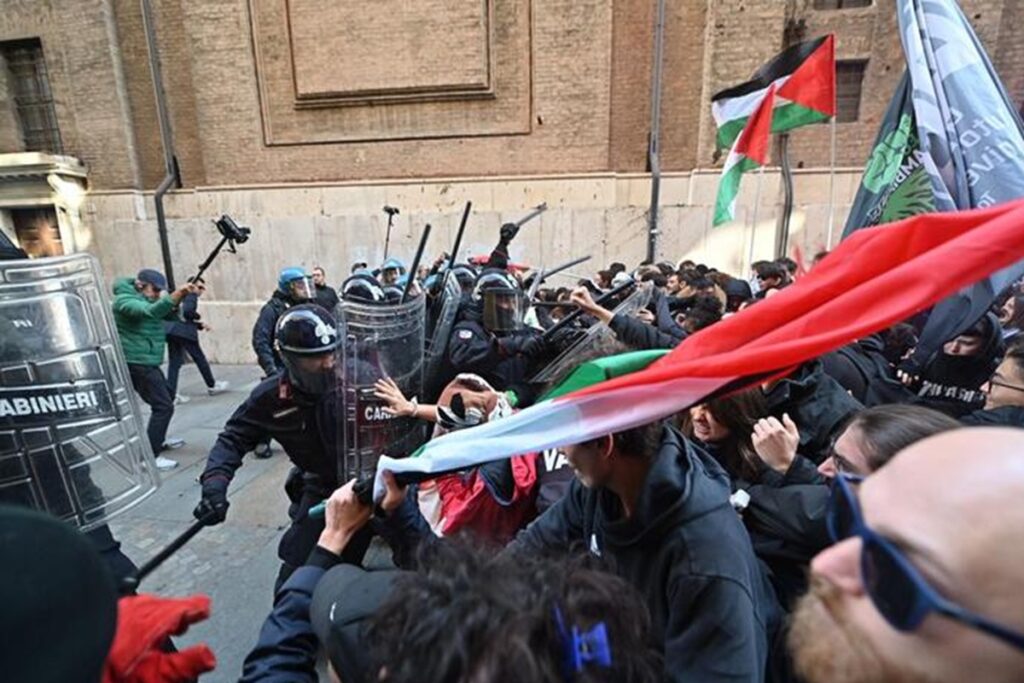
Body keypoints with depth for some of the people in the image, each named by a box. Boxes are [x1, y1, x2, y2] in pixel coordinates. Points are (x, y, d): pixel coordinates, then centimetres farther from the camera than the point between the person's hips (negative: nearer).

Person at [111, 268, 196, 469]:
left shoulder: (143, 299, 16)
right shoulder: (125, 300, -14)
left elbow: (168, 314, 7)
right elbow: (151, 311, -35)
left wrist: (181, 297, -14)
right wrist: (177, 293, -48)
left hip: (144, 362, 10)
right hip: (138, 362, -10)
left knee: (164, 399, 22)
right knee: (164, 406, -14)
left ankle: (159, 441, 37)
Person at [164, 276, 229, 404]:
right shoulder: (191, 295, -3)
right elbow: (187, 311, -20)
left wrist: (200, 325, 15)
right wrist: (197, 316, 0)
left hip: (171, 330, 8)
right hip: (184, 332, -8)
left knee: (174, 362, 6)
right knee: (200, 358, 6)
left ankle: (171, 394, 1)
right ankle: (212, 386, 19)